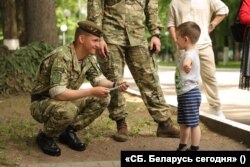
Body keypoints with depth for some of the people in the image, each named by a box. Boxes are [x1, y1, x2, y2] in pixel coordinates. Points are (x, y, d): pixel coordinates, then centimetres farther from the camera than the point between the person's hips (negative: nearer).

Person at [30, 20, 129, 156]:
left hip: (65, 100, 8)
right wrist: (91, 91, -34)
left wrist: (114, 85, -14)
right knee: (68, 110, -39)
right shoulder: (62, 57, -30)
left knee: (103, 99, -8)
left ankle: (68, 132, 4)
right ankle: (45, 136, -8)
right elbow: (58, 93, -36)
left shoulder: (88, 57, -3)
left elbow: (98, 79, 8)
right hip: (41, 103, -8)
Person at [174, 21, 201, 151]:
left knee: (193, 123, -2)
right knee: (183, 123, 20)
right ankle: (182, 147, 32)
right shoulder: (185, 54, 13)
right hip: (183, 94, 11)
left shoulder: (190, 53, -21)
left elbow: (187, 62, -48)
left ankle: (194, 149, 4)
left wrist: (186, 64, -66)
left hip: (190, 93, -11)